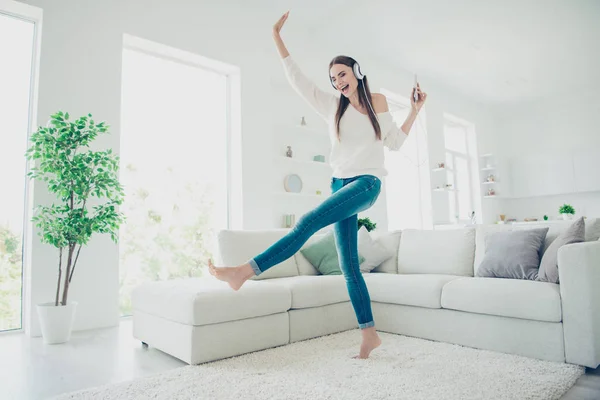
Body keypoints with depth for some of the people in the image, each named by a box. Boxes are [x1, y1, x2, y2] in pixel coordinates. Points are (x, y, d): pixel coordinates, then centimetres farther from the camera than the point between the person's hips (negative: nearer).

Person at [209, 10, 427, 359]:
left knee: (309, 222, -27)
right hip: (340, 183, 4)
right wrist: (277, 38, 10)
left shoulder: (377, 102, 10)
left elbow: (395, 142, 12)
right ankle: (370, 334, 8)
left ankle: (246, 271, -28)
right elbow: (297, 79, 12)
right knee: (349, 266, -1)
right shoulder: (332, 106, 15)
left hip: (367, 183, -4)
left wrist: (415, 109, 5)